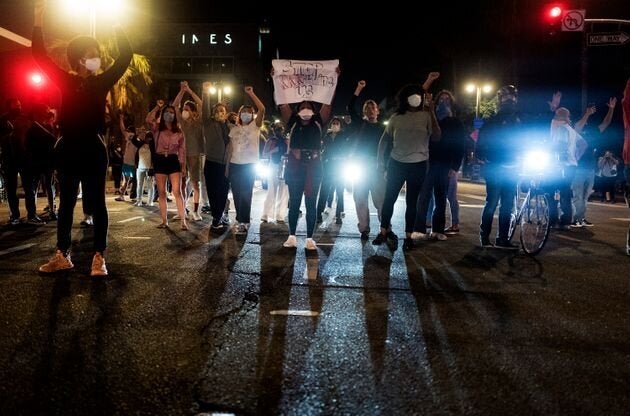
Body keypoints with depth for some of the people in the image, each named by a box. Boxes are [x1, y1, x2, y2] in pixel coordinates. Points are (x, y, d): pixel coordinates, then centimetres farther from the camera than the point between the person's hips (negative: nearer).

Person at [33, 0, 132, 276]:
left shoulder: (101, 82, 3)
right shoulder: (65, 81, 6)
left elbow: (125, 57, -3)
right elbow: (40, 56, 3)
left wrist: (116, 26, -7)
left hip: (93, 150, -2)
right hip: (68, 149, 3)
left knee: (97, 203, 0)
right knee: (66, 203, 9)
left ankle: (99, 257, 5)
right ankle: (62, 256, 17)